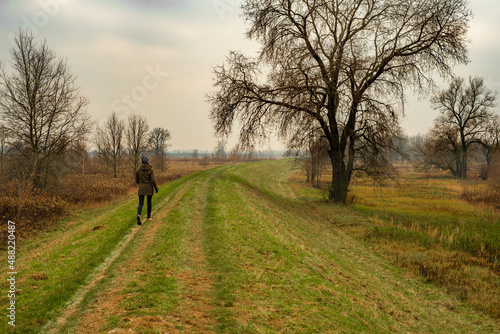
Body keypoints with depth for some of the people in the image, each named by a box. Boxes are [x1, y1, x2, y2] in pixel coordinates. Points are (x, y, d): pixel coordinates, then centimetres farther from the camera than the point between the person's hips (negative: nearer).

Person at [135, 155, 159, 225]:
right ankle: (148, 217, 28)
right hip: (149, 188, -1)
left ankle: (139, 215, -30)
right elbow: (153, 180, -12)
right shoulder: (151, 170, -7)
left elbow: (137, 181, 6)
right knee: (149, 202, 17)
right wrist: (156, 188, 1)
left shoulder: (138, 170, -1)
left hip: (141, 188, 1)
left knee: (141, 203, -3)